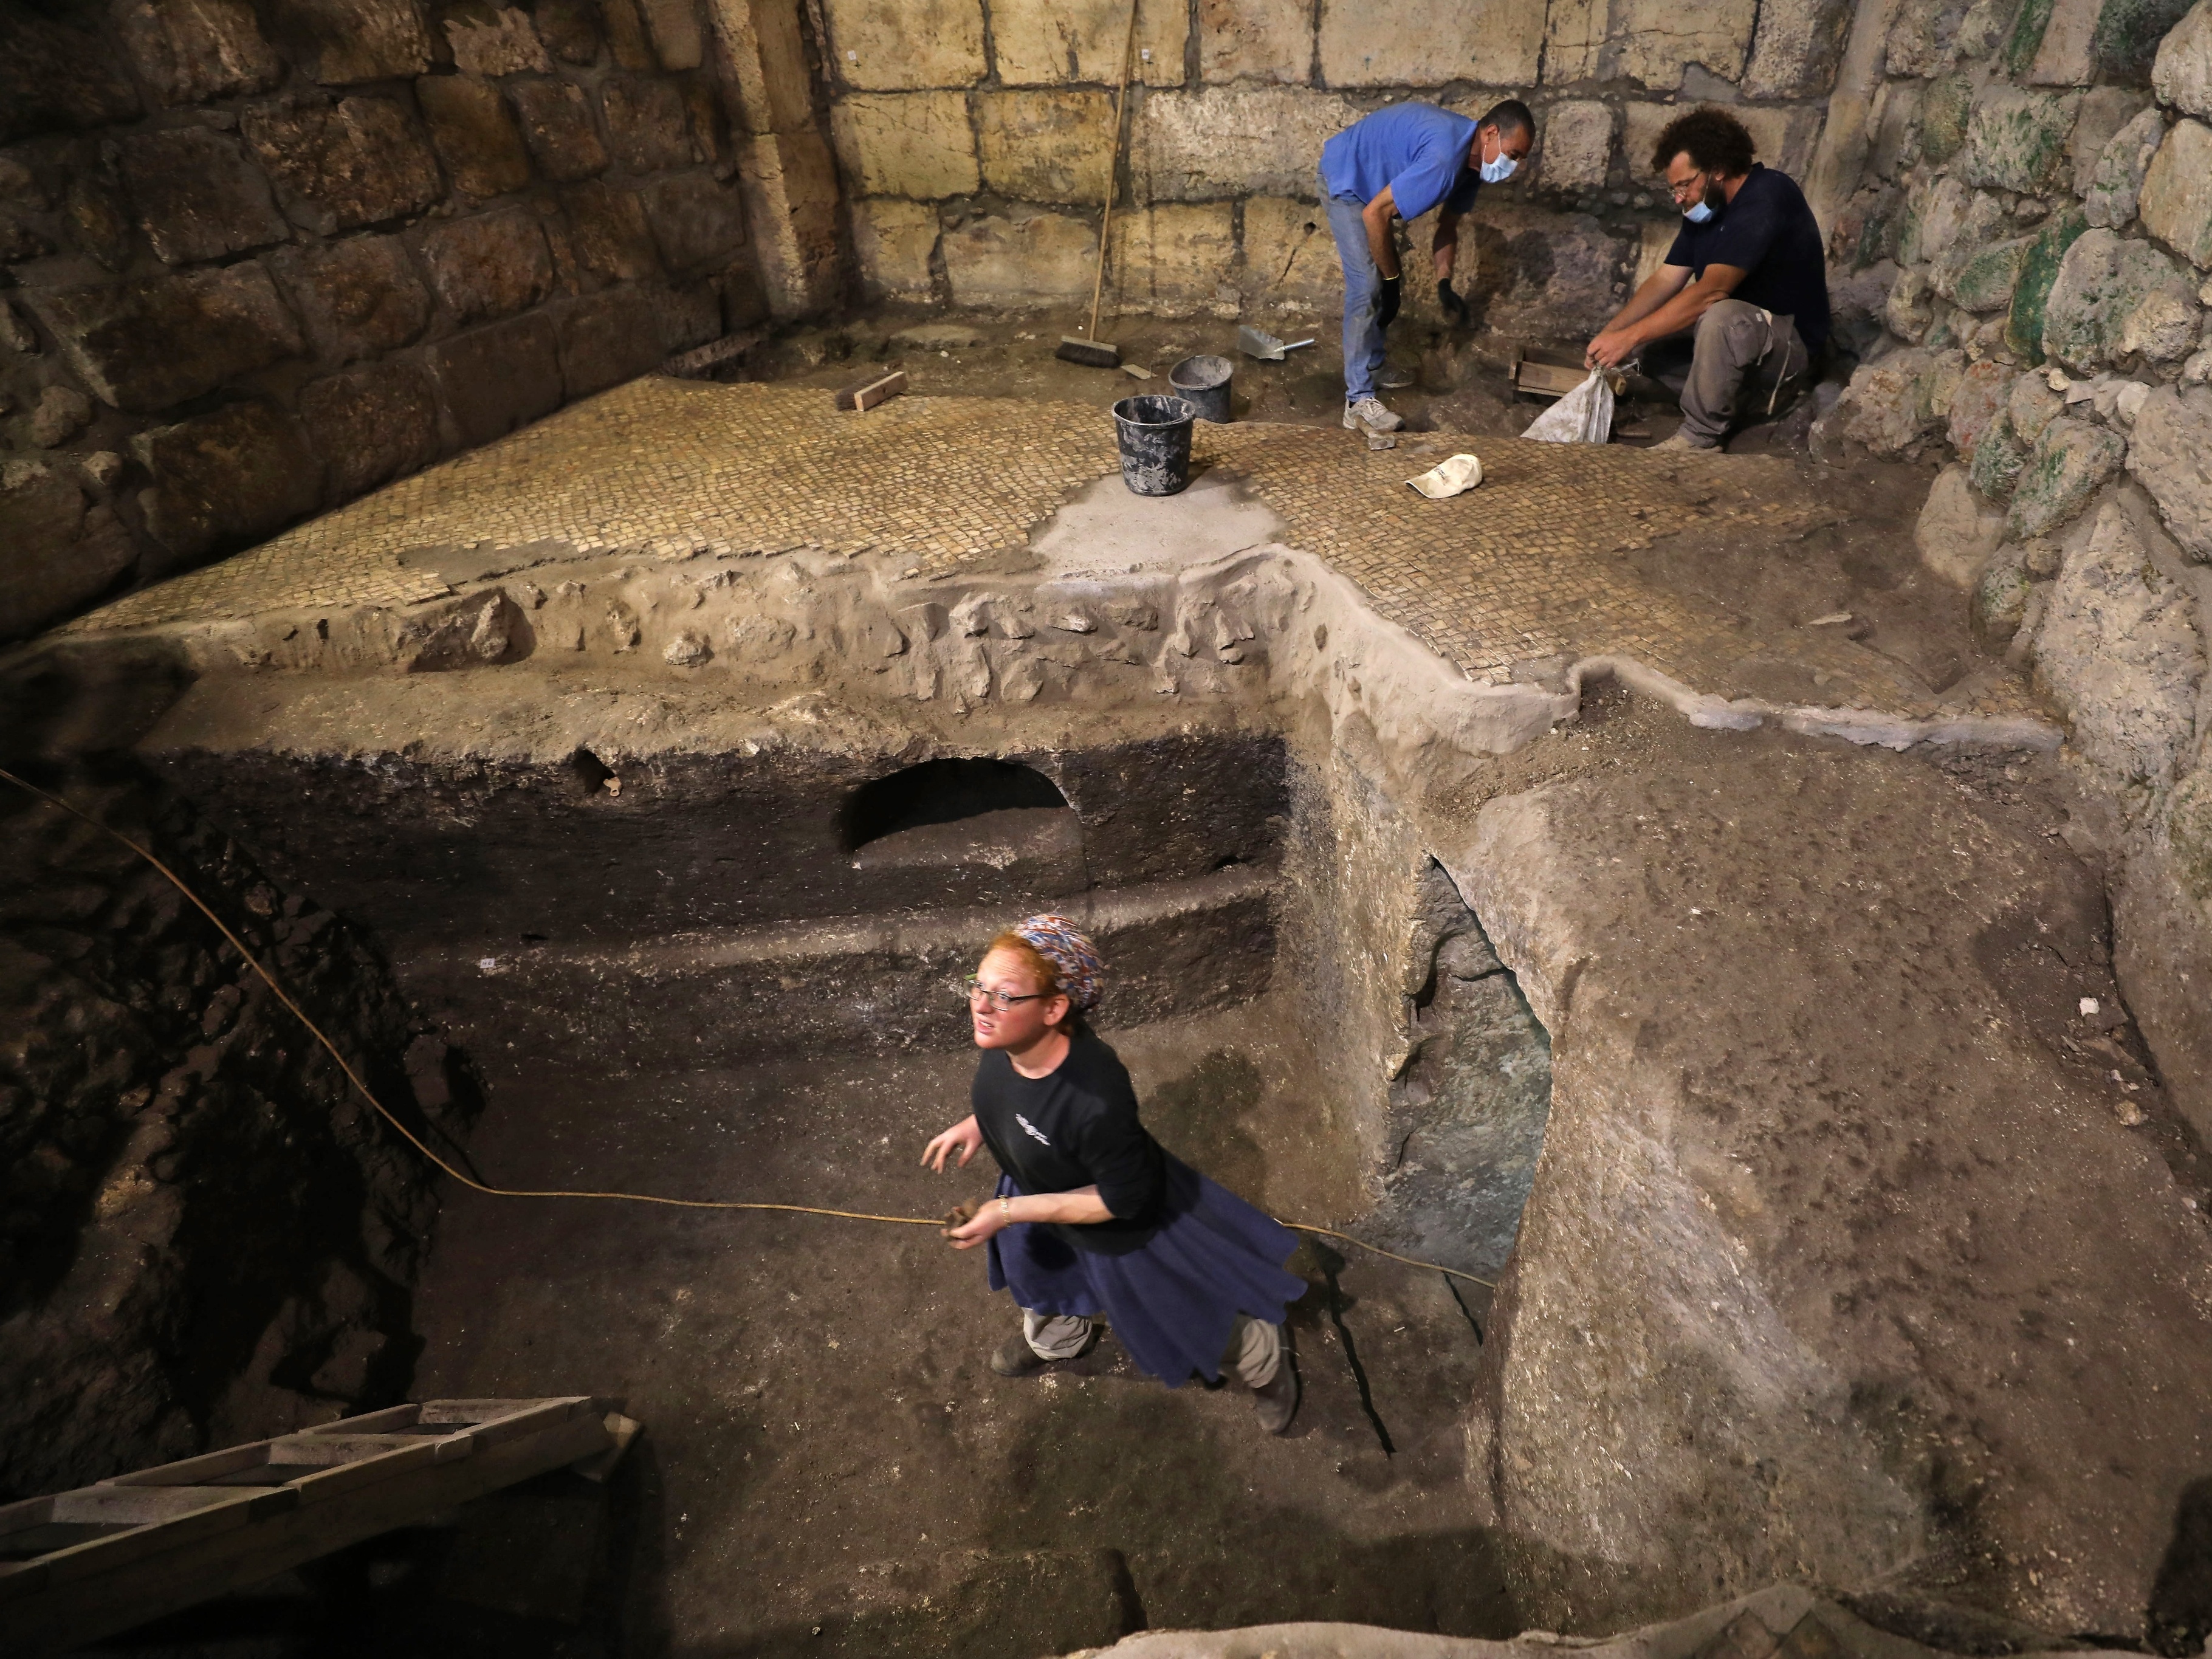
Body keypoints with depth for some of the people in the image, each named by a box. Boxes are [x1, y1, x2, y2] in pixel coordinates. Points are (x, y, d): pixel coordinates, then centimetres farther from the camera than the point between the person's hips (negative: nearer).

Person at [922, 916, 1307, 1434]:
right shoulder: (1006, 1040, -27)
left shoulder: (1096, 1100, -49)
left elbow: (1123, 1198, -31)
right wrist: (979, 1121, -6)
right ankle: (1057, 1338, 74)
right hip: (1039, 1194, 7)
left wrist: (1011, 1211, -31)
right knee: (1042, 1275, 38)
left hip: (1123, 1231, -6)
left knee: (1188, 1319, 22)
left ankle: (1264, 1363, 56)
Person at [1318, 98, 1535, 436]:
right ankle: (1359, 401, -17)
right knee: (1368, 287, -16)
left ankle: (1371, 368, 29)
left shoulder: (1473, 158, -3)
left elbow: (1447, 226, 7)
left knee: (1389, 285, 14)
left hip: (1371, 183, 10)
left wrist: (1444, 282, -7)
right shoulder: (1444, 159, -33)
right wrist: (1391, 276, -21)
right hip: (1345, 183, -10)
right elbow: (1374, 214, -32)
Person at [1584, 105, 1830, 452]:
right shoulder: (1705, 208, 5)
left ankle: (1700, 437, -23)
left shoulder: (1768, 196, -22)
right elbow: (1665, 280, 2)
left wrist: (1630, 336, -31)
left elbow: (1711, 291, -31)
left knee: (1722, 316, -38)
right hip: (1734, 339, 9)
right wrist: (1609, 334, -12)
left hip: (1791, 347, -9)